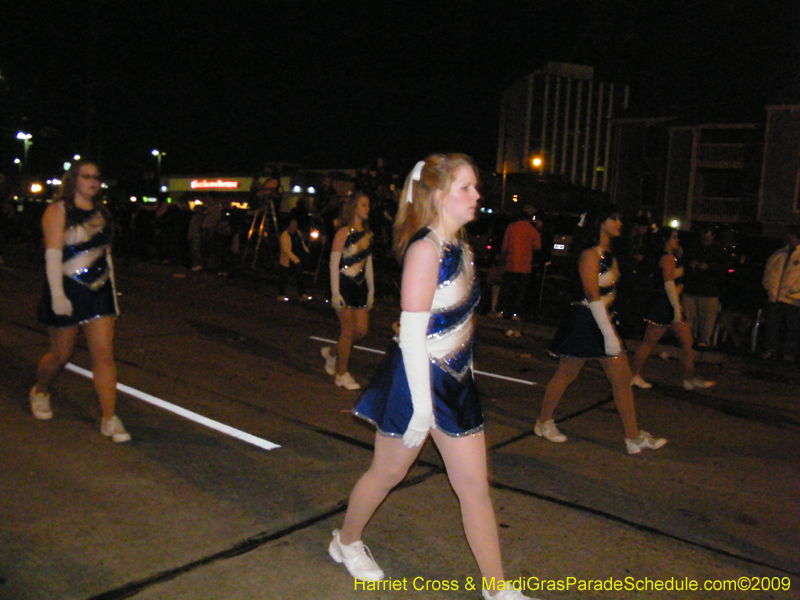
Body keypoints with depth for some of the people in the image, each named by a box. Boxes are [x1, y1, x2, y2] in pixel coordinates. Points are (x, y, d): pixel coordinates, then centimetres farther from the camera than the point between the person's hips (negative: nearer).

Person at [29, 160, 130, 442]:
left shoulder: (101, 212, 11)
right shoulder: (58, 211, -6)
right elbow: (53, 254, -14)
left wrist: (112, 289, 14)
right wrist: (57, 295, -21)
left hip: (99, 291, 5)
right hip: (67, 291, -4)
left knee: (104, 354, -4)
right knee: (61, 355, 9)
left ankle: (110, 419, -1)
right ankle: (39, 392, 42)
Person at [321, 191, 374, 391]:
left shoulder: (367, 234, 12)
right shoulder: (343, 233, -9)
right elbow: (334, 263, -12)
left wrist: (371, 290, 16)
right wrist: (335, 293, -16)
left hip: (360, 286, 7)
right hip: (344, 285, -7)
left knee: (362, 330, 6)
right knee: (349, 330, -3)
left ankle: (332, 352, 31)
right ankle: (342, 374, 12)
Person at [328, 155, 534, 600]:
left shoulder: (460, 249, 7)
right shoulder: (425, 250, -19)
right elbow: (412, 332, -23)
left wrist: (464, 373, 16)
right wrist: (421, 403, -23)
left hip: (456, 381, 7)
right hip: (417, 379, -7)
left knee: (475, 486, 10)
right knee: (388, 473, 14)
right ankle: (347, 542, 41)